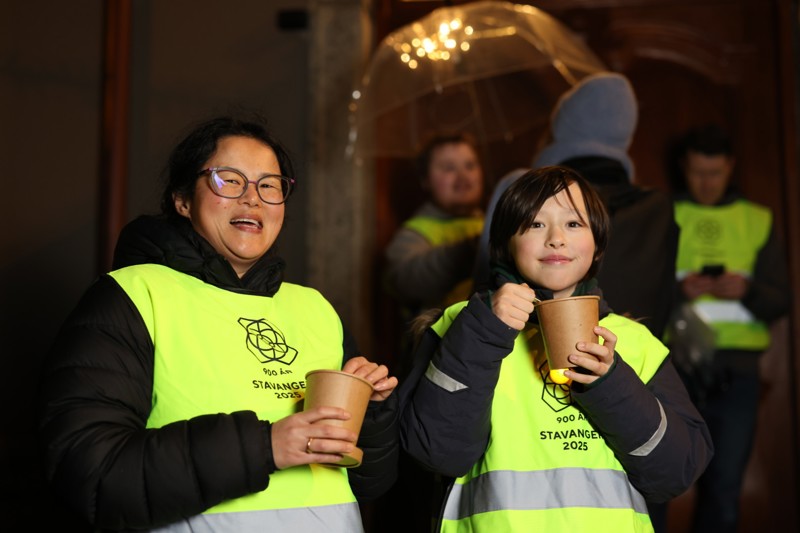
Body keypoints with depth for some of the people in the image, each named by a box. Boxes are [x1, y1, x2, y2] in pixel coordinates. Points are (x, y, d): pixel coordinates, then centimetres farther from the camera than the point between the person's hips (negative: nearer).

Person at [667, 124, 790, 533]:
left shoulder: (757, 222, 13)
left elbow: (780, 303, 8)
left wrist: (746, 291, -12)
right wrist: (678, 291, -18)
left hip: (735, 371, 2)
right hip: (673, 364, -1)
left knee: (723, 488, 3)